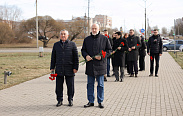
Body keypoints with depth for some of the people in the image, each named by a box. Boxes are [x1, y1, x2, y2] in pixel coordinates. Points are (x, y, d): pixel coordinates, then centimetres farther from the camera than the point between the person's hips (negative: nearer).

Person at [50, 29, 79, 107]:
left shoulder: (72, 44, 5)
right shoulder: (56, 45, 12)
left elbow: (76, 57, 3)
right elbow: (53, 57, 15)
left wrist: (75, 67, -3)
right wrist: (52, 68, 9)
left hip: (69, 69, -2)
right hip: (59, 69, 2)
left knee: (70, 85, 3)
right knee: (59, 86, 4)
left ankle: (70, 100, 16)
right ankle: (59, 100, 15)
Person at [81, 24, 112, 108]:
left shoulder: (104, 39, 2)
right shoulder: (87, 39, 10)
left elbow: (109, 50, 3)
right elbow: (83, 50, 14)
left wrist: (102, 56, -12)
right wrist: (86, 56, -7)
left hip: (100, 64, -3)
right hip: (90, 65, 3)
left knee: (100, 85, 4)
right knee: (90, 84, 8)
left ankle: (100, 102, 13)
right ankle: (91, 101, 18)